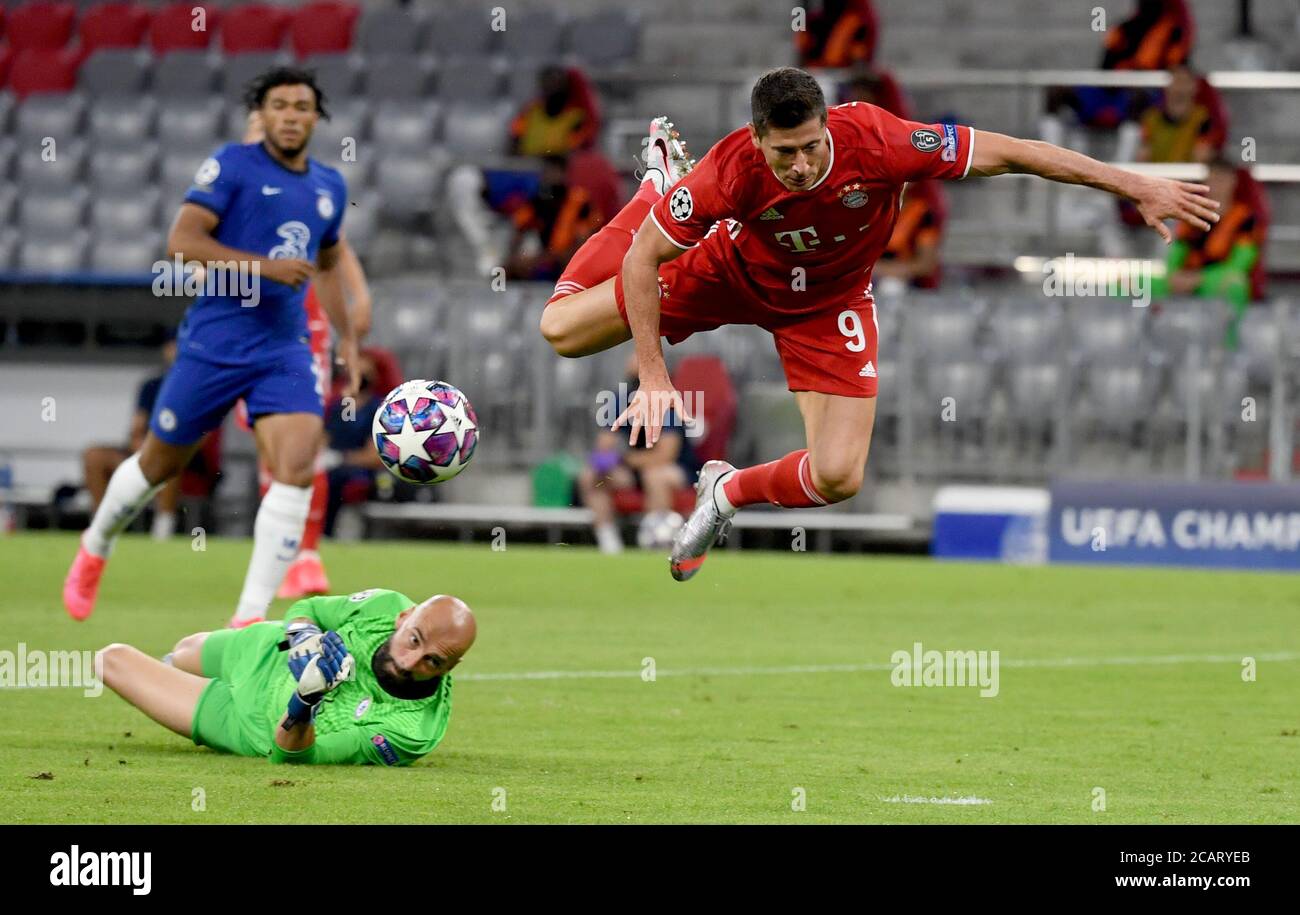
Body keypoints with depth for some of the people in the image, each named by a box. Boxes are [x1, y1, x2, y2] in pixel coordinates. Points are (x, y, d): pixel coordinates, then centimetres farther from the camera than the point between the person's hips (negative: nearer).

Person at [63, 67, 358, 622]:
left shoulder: (329, 187, 12)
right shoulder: (233, 165, -7)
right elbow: (181, 240, -16)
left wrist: (346, 336, 22)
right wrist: (264, 264, -23)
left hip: (285, 352, 4)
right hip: (214, 343, -4)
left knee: (297, 467, -18)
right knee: (159, 464, 11)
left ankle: (250, 619, -17)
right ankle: (94, 551, 41)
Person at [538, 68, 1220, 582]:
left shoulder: (874, 142, -37)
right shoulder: (729, 173, -37)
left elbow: (1010, 152, -29)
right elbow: (641, 261, -24)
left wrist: (1138, 187, -27)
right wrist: (653, 375, -29)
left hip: (827, 302, 0)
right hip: (733, 269, 0)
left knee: (838, 478, -15)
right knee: (561, 330, 4)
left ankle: (728, 492, 18)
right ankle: (660, 176, 27)